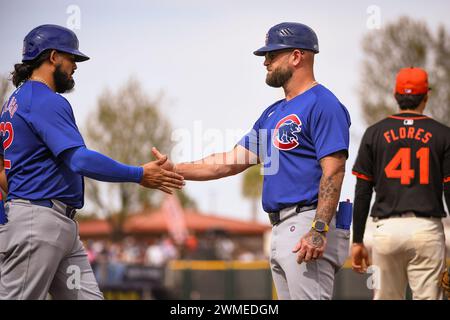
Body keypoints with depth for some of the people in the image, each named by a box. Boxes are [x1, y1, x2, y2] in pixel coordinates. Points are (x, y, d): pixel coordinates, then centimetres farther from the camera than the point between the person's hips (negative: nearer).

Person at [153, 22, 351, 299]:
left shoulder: (322, 104, -8)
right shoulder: (273, 113, 22)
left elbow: (333, 170, -17)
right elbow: (234, 161, 22)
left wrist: (319, 230, -26)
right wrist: (175, 170, 15)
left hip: (308, 226, -10)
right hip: (280, 230, 10)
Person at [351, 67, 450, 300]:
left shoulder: (375, 133, 6)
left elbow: (362, 192, 5)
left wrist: (357, 241, 9)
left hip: (387, 228, 1)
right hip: (427, 229, -1)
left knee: (385, 298, 8)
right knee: (428, 296, -2)